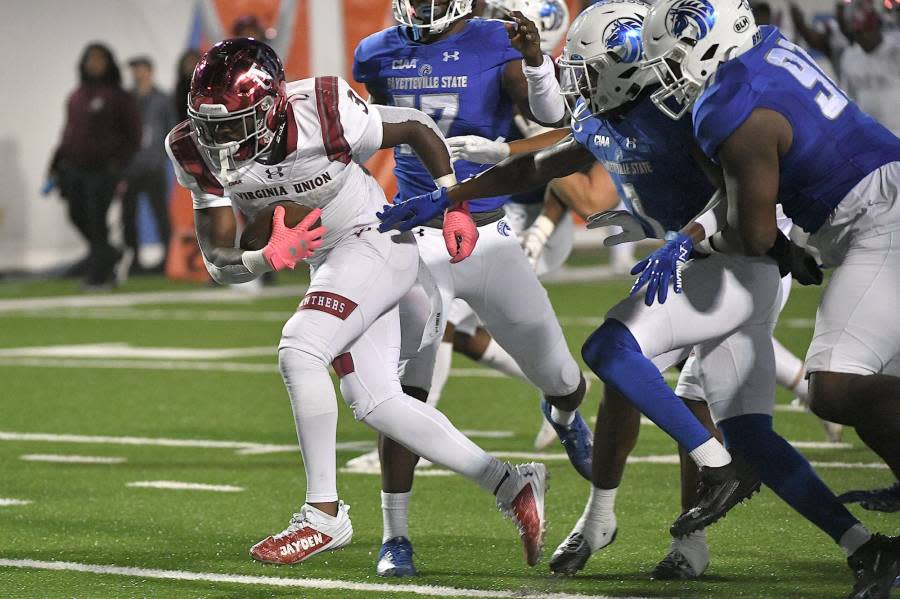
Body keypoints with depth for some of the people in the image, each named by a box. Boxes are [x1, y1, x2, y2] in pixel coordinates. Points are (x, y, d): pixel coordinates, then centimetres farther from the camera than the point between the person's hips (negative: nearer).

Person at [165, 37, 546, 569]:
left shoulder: (324, 115, -28)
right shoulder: (202, 154, -15)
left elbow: (418, 127, -9)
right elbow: (221, 264, -13)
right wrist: (268, 259, -33)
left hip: (376, 241, -7)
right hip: (327, 261, 7)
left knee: (299, 350, -24)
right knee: (374, 402, 3)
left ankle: (324, 515, -17)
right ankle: (512, 486, 12)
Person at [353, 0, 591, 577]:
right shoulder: (382, 56, 2)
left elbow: (553, 119, -24)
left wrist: (536, 60, -41)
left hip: (488, 238, -1)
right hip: (416, 240, 1)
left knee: (560, 377, 11)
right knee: (405, 389, -14)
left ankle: (567, 416, 50)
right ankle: (395, 535, -5)